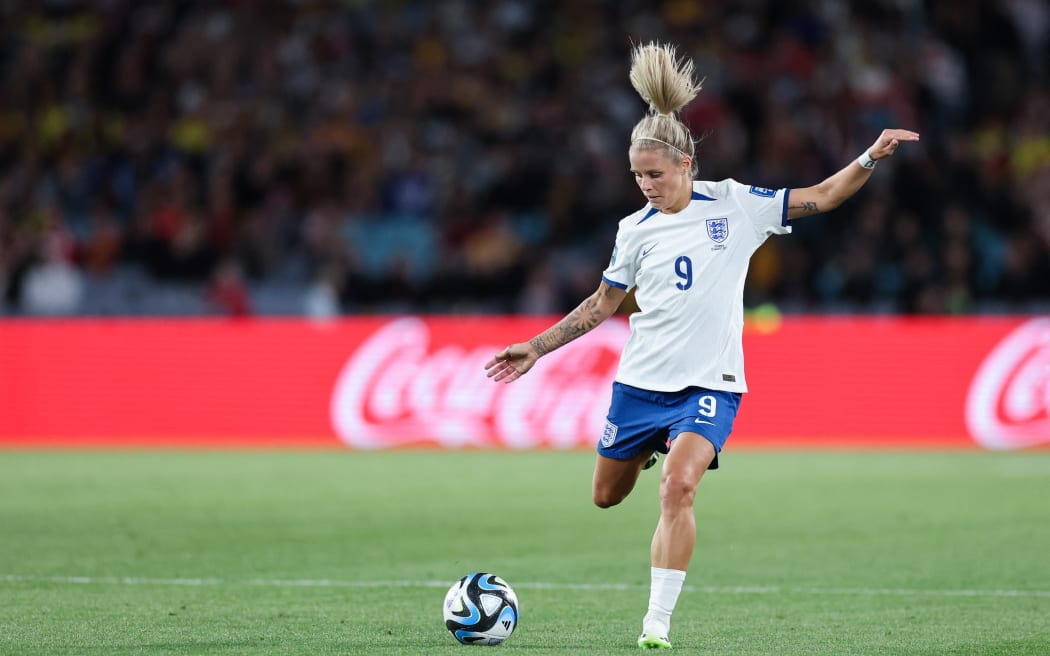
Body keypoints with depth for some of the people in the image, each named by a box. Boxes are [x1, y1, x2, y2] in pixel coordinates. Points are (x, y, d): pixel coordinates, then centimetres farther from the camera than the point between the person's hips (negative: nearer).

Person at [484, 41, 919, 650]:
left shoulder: (734, 205, -3)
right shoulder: (635, 230, 4)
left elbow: (822, 196, 1)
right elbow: (601, 306, 15)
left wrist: (872, 157, -14)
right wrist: (536, 348, 11)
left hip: (709, 383, -4)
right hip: (641, 380, 4)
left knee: (678, 485, -26)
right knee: (607, 496, 12)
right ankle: (645, 452, 50)